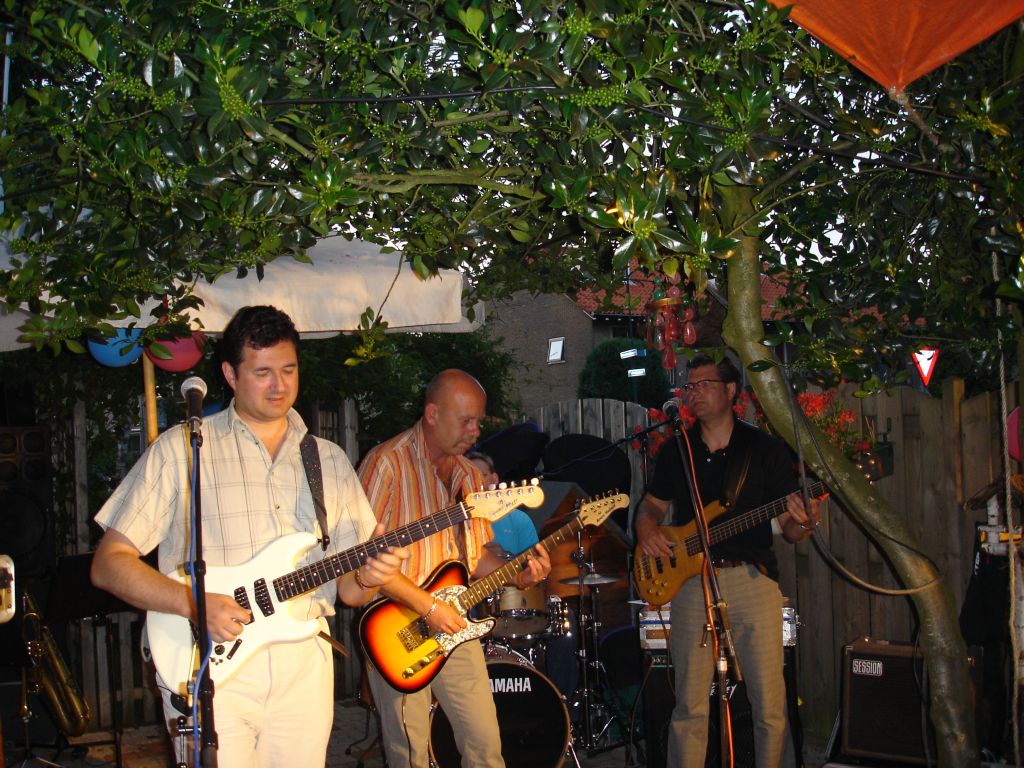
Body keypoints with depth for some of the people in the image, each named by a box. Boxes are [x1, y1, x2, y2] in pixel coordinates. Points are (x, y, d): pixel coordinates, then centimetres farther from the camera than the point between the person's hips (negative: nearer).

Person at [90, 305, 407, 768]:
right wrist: (195, 603, -17)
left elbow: (346, 588, 15)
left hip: (304, 665, 4)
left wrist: (368, 577, -9)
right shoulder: (180, 450, -1)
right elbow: (108, 564, -3)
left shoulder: (329, 461, 13)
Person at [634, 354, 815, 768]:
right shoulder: (676, 451, 12)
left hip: (752, 578, -2)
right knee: (690, 704, 2)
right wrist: (646, 529, 1)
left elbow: (788, 528, 3)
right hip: (691, 581, 2)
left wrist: (799, 525, -20)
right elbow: (652, 503, 23)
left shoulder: (767, 449, 3)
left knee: (769, 701, -2)